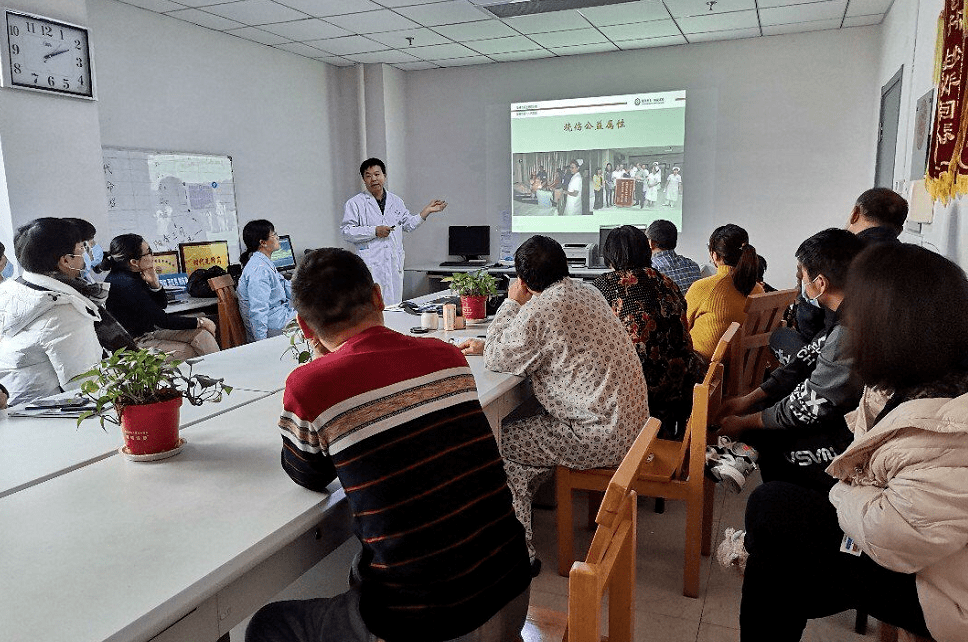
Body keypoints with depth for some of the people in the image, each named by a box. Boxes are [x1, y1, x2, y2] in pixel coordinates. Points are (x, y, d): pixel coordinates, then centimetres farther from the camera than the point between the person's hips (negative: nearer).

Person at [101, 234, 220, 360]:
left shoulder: (133, 276, 3)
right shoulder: (125, 284, -25)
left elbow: (162, 304, 13)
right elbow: (162, 320, -22)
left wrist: (154, 283, -6)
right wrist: (199, 322, -13)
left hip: (150, 331, 9)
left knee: (202, 335, -7)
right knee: (192, 353, -15)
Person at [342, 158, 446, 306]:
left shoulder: (396, 201, 17)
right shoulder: (355, 203, 2)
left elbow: (409, 225, 24)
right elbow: (346, 232, -3)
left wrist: (427, 210, 14)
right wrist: (374, 231, -11)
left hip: (395, 264, 5)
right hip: (371, 265, -5)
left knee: (395, 305, 6)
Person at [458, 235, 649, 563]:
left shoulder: (541, 309, -22)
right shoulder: (580, 291, 9)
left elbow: (499, 359, -8)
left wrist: (511, 303, 0)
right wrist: (486, 345, 17)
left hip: (602, 437, -10)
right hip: (628, 419, 10)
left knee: (499, 440, -1)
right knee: (524, 420, 20)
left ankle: (522, 551, 9)